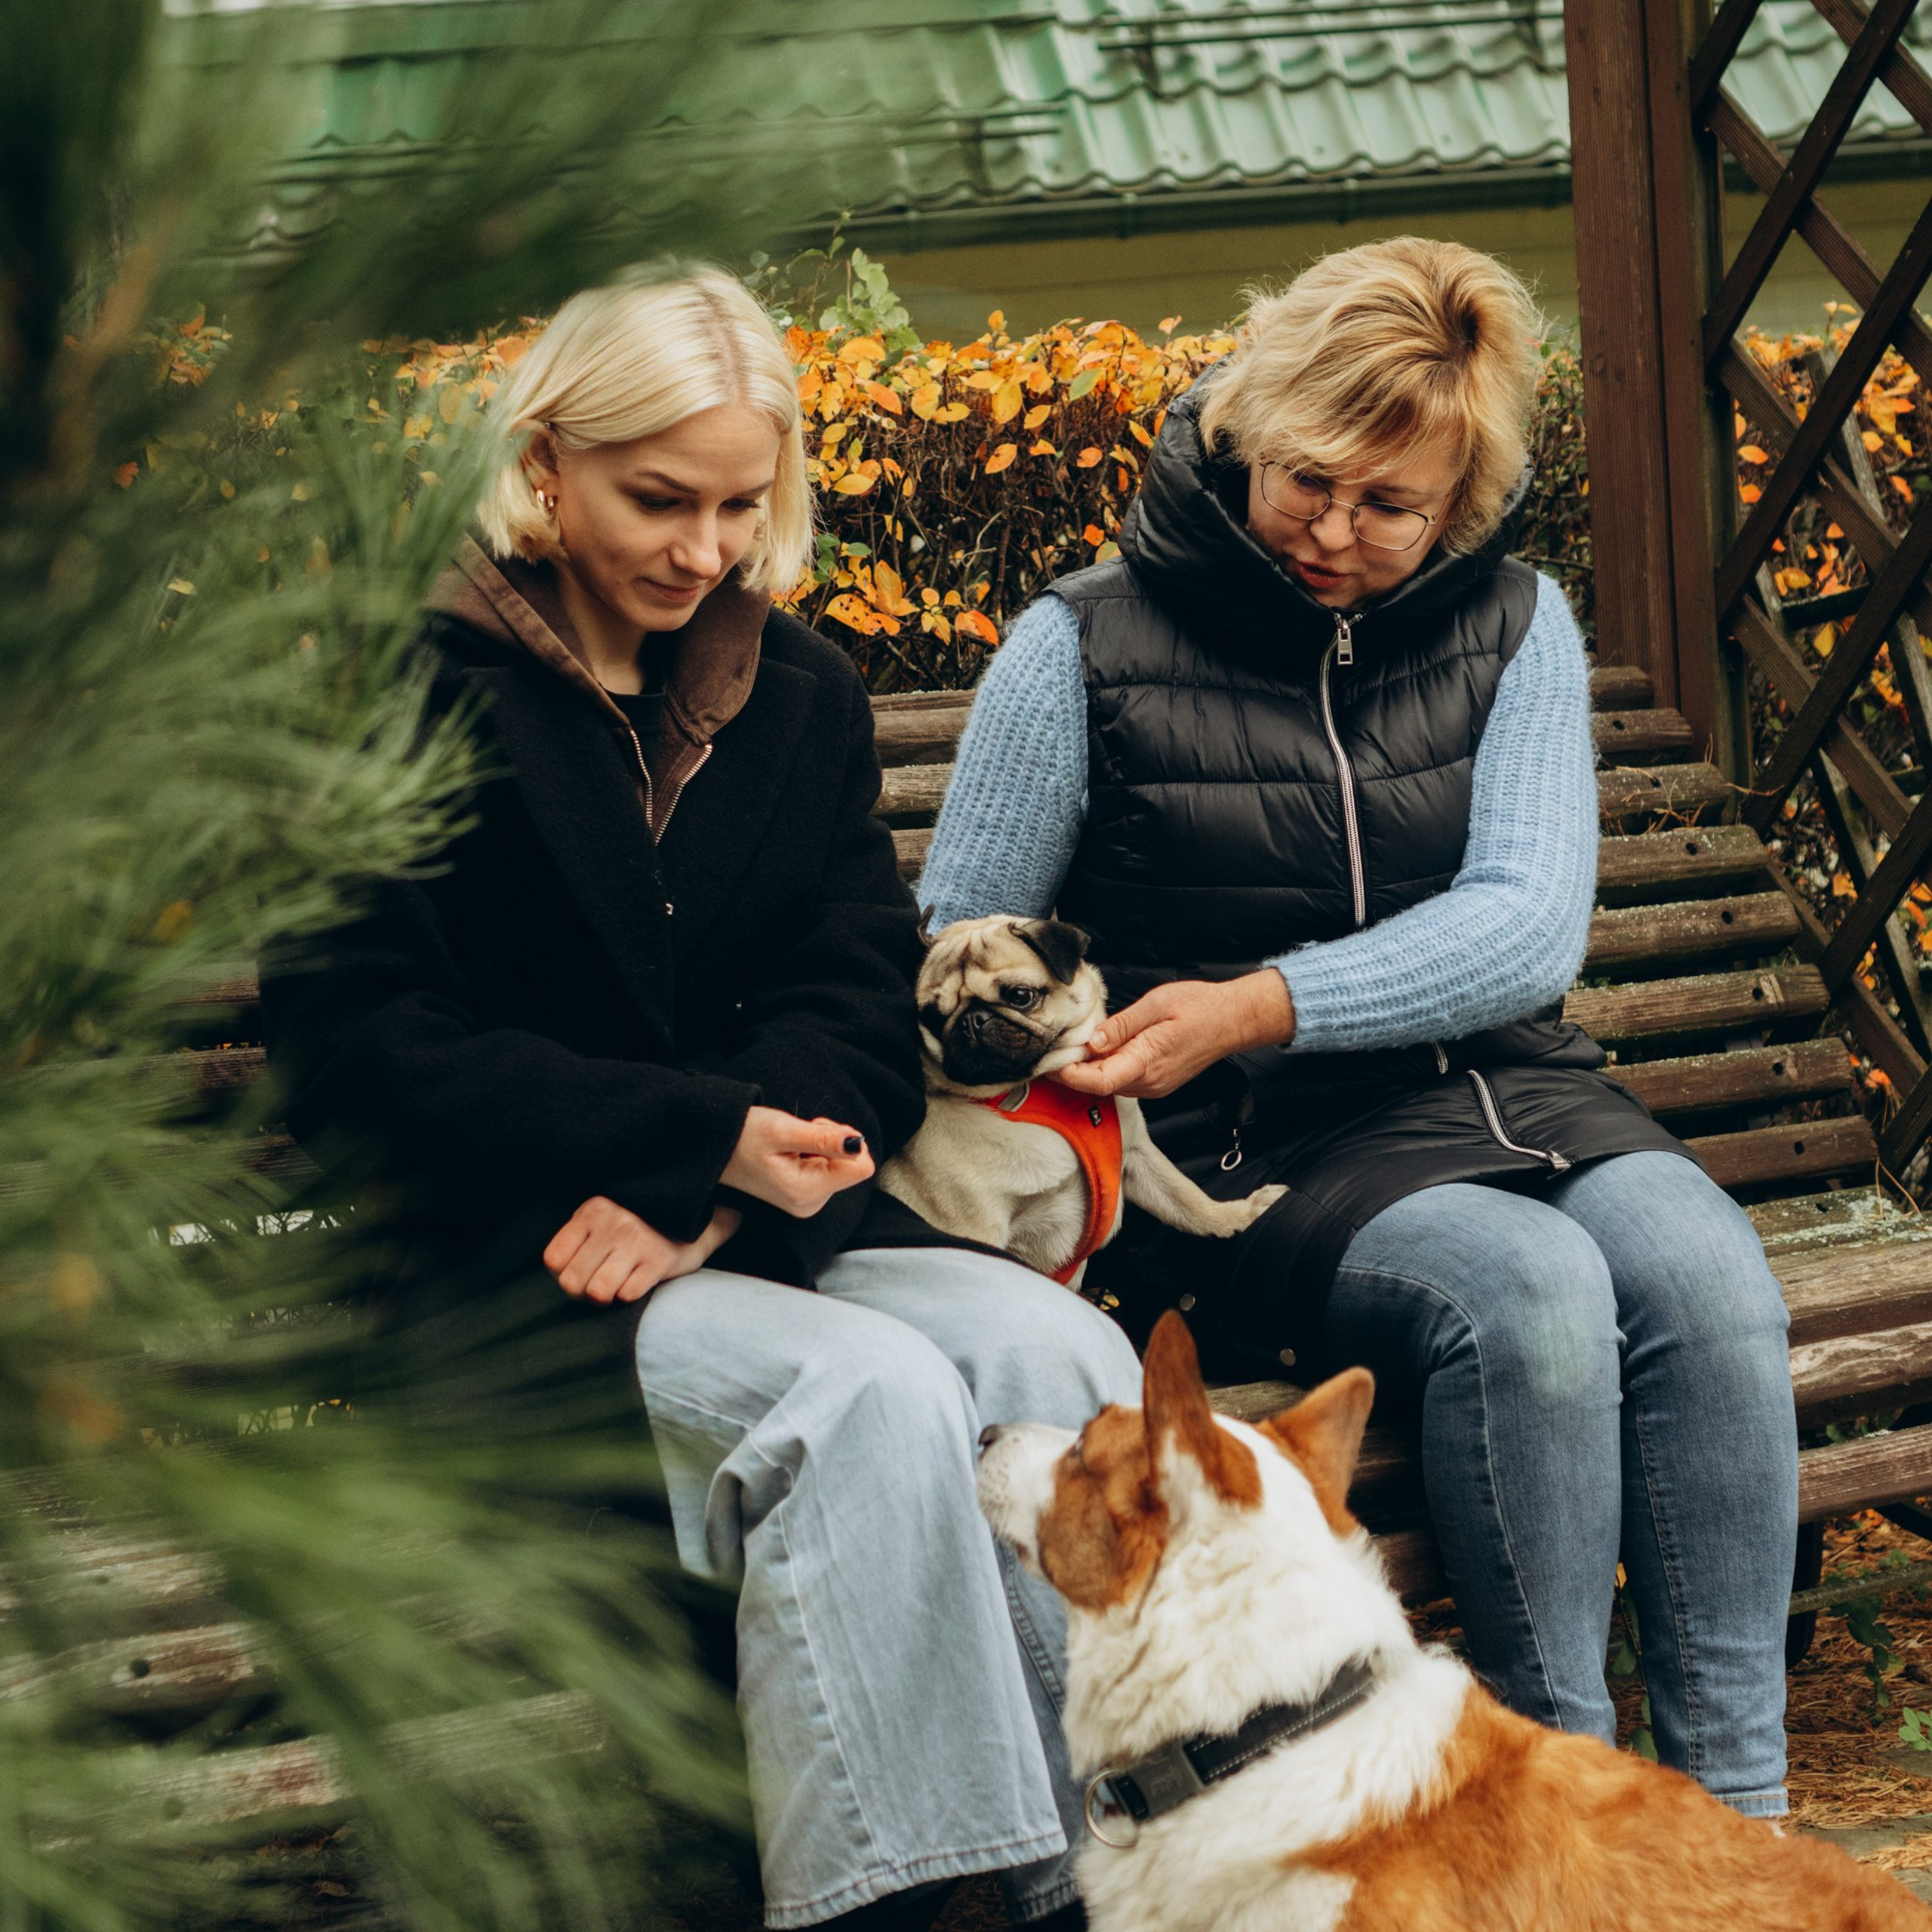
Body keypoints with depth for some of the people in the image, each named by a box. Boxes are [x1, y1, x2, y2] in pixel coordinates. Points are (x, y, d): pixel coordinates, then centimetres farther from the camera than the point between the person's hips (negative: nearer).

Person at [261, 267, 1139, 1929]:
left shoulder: (802, 694, 15)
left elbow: (861, 1012, 7)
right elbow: (358, 1058, -9)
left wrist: (696, 1190, -14)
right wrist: (702, 1134, -16)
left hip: (764, 1224, 5)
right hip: (487, 1267, -5)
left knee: (1054, 1345, -24)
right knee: (871, 1389, -31)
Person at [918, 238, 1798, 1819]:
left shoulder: (1513, 627, 7)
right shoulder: (1085, 651, -1)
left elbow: (1528, 928, -7)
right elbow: (950, 959, 4)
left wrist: (1257, 1006, -21)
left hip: (1501, 1085, 4)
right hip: (1261, 1153, -3)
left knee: (1702, 1267, -27)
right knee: (1530, 1288, -32)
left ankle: (1736, 1802, -19)